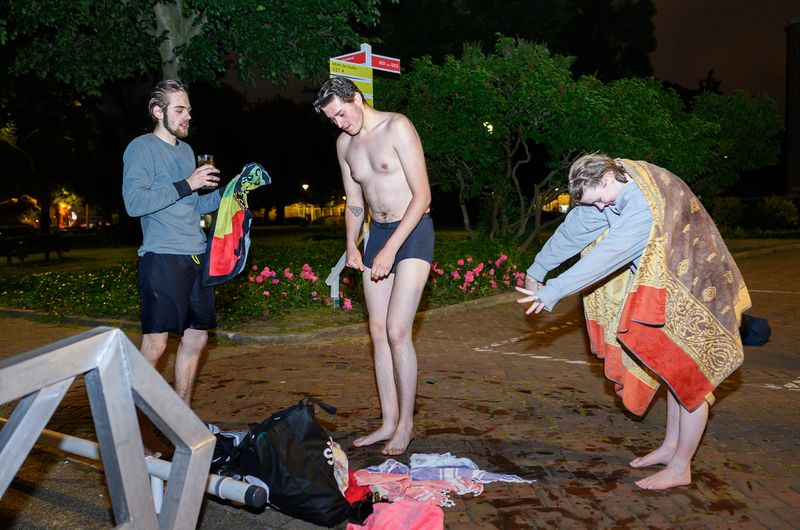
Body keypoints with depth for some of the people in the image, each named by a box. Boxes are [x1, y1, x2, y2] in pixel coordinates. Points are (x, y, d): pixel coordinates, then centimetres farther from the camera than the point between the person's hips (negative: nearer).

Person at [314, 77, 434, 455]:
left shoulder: (396, 127, -11)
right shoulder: (344, 144, 10)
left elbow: (422, 195, -16)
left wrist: (391, 249, -20)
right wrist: (351, 246, 2)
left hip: (412, 232, -7)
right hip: (377, 233, 7)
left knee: (397, 330, -14)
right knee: (378, 333, 5)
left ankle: (406, 423, 2)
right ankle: (389, 421, 16)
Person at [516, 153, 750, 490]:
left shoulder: (645, 206, -32)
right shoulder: (610, 189, -4)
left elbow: (608, 254, -39)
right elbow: (574, 229, 1)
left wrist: (554, 291, -38)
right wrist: (538, 269, 7)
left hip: (695, 291, -9)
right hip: (668, 289, 9)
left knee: (689, 376, 0)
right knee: (674, 370, 16)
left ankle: (680, 468, 11)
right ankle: (671, 447, 29)